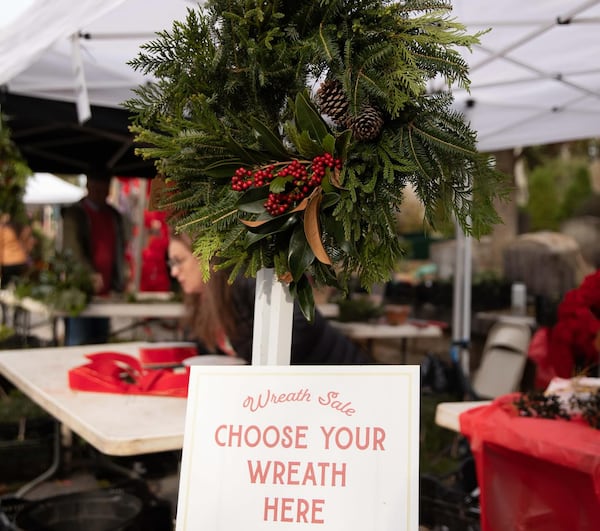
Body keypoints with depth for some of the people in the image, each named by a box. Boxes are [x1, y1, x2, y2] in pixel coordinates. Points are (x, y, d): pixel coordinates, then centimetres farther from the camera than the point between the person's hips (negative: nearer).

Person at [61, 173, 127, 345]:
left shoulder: (114, 215, 15)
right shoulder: (74, 213, -1)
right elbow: (72, 249, -12)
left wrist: (120, 284, 5)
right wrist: (92, 275, -27)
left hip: (105, 291, 5)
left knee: (101, 342, 9)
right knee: (78, 342, -5)